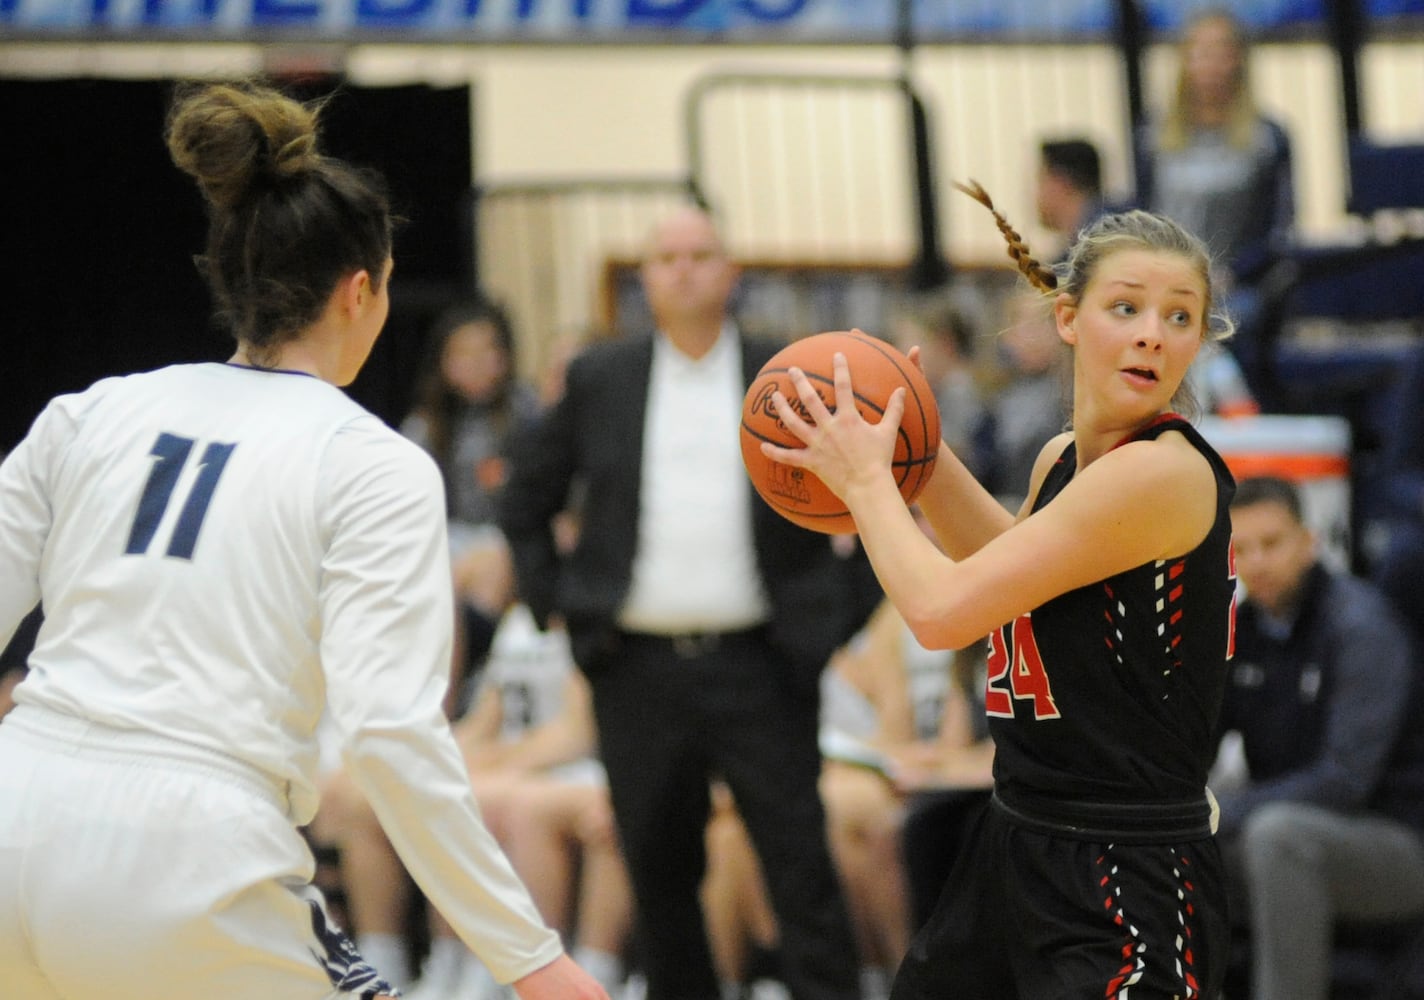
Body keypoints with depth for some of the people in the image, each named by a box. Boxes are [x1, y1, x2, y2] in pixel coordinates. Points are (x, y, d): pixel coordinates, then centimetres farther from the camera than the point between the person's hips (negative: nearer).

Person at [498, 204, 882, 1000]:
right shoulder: (599, 381, 8)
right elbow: (526, 501, 17)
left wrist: (844, 609, 1)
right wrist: (554, 601, 8)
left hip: (760, 668, -2)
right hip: (638, 672, 2)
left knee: (802, 868, -5)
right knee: (660, 875, 8)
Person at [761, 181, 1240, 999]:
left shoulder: (1164, 472, -20)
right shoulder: (1064, 458, 7)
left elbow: (943, 611, -22)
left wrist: (865, 478, -5)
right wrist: (913, 450, 20)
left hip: (1128, 880, -9)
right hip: (1016, 842, 9)